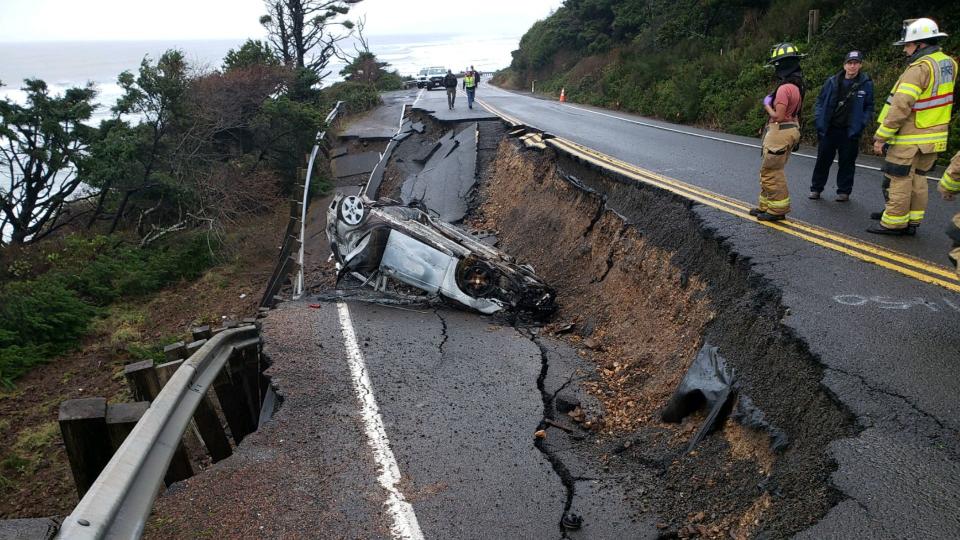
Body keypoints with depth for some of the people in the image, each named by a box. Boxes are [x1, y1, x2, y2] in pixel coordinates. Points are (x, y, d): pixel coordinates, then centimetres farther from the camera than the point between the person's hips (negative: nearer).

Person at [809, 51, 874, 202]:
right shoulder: (832, 82, 2)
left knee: (847, 162, 6)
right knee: (823, 159, 7)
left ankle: (844, 191, 17)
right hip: (829, 129, 1)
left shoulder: (866, 84, -1)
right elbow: (820, 100, 10)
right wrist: (819, 118, -1)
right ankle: (816, 188, 18)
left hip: (850, 131, -1)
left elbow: (869, 107, 4)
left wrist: (862, 123, -9)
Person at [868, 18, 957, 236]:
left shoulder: (920, 68, -19)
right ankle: (912, 221, 22)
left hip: (910, 139, -9)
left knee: (898, 180, -1)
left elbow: (900, 107, -23)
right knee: (917, 179, 15)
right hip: (934, 137, 9)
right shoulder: (948, 64, 9)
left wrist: (881, 136, -20)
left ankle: (893, 223, 4)